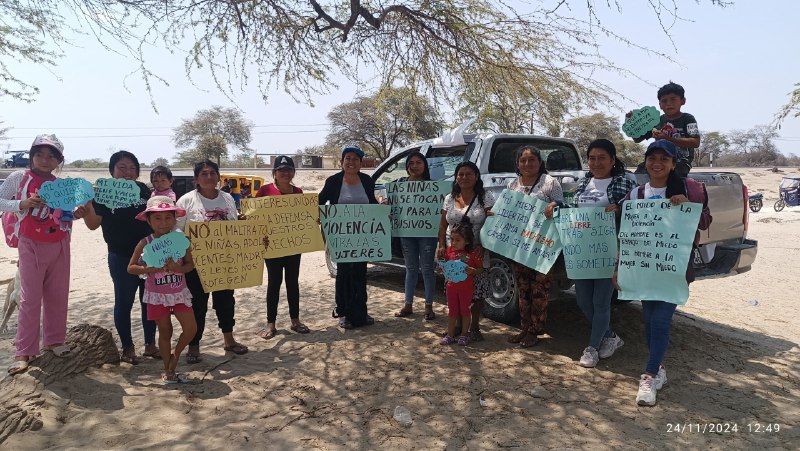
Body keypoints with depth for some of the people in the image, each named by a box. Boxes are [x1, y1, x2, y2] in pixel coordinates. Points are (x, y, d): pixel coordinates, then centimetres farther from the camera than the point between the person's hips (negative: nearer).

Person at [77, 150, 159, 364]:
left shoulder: (143, 190, 2)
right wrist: (87, 206, -24)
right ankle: (127, 347, 21)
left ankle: (150, 344, 24)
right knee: (124, 301, 7)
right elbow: (93, 224, -7)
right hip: (121, 258, -3)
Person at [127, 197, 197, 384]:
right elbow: (130, 267, -5)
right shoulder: (145, 243, -9)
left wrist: (179, 268, -23)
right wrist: (147, 269, -24)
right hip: (157, 295, -2)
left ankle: (175, 355, 25)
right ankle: (168, 370, 24)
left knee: (191, 328, -2)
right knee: (165, 332, 8)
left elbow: (190, 264, -2)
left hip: (179, 293, 2)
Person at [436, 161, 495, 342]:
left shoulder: (485, 197, -2)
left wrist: (482, 246, -18)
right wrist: (441, 246, -2)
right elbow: (443, 225, 11)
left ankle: (474, 326, 16)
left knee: (477, 290, 0)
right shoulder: (450, 198, 11)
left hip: (476, 253, -3)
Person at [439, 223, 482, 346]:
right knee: (452, 311, 12)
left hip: (466, 287, -4)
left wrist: (472, 271, -25)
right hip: (452, 285, 4)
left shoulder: (473, 253, -12)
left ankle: (464, 335, 22)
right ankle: (450, 335, 21)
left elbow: (481, 268, -6)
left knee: (465, 310, 10)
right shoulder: (450, 251, 0)